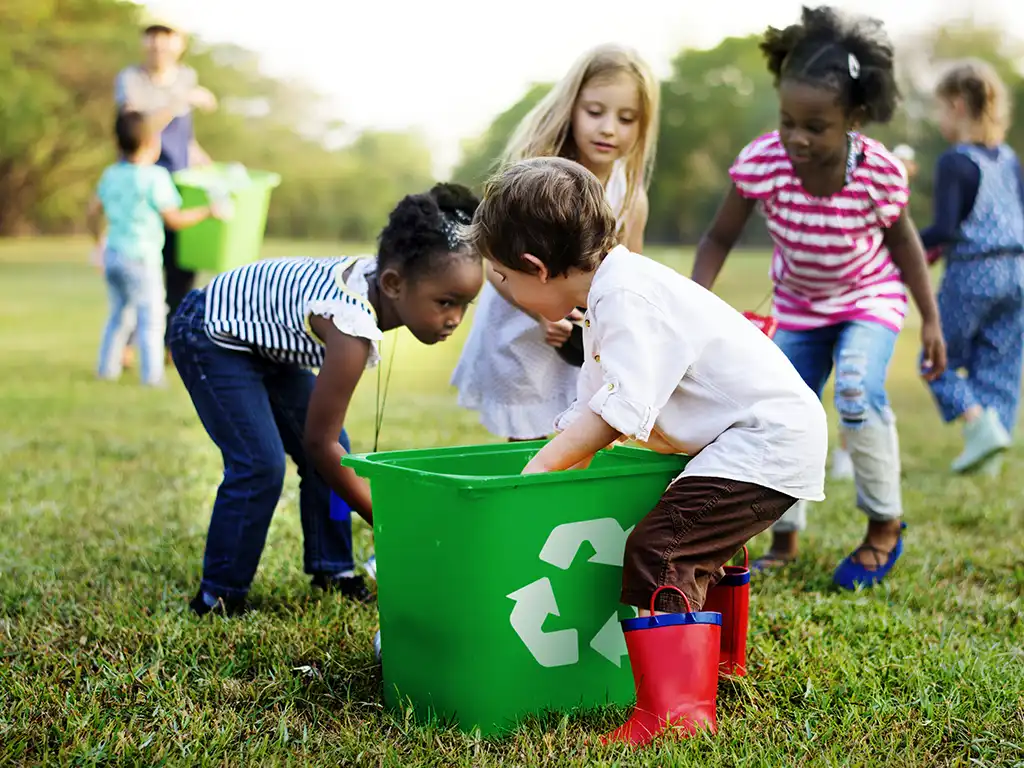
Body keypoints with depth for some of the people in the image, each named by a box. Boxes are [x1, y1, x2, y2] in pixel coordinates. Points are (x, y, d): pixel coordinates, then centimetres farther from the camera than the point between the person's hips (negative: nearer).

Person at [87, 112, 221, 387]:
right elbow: (174, 220, -9)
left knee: (119, 312, 20)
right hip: (140, 258, -7)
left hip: (112, 253, 7)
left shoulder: (110, 175, 8)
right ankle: (152, 373, -1)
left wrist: (99, 241, 32)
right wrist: (208, 211, 2)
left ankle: (107, 367, 25)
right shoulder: (155, 177, -13)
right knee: (150, 317, 0)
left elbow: (94, 212, 16)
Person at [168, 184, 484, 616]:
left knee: (334, 451, 5)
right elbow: (319, 441, -29)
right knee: (260, 466, -16)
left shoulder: (377, 272, -15)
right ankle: (218, 598, -1)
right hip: (207, 335, -9)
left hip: (263, 337, 9)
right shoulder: (354, 329, -38)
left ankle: (332, 571, 18)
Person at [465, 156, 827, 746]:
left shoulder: (628, 297, -22)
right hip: (769, 435, 11)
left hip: (768, 437, -11)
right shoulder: (612, 292, 13)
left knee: (657, 551, -20)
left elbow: (620, 409, -28)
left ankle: (675, 709, -21)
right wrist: (561, 459, 10)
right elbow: (592, 407, 17)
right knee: (696, 548, 28)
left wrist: (538, 470, -22)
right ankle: (714, 665, 50)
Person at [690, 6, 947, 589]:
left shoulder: (881, 172, -28)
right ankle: (785, 539, 26)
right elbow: (720, 239, -16)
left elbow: (902, 240, -9)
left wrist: (931, 320, -3)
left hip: (870, 298, -3)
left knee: (858, 392, -27)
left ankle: (886, 525, -3)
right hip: (799, 306, 3)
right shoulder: (760, 162, -27)